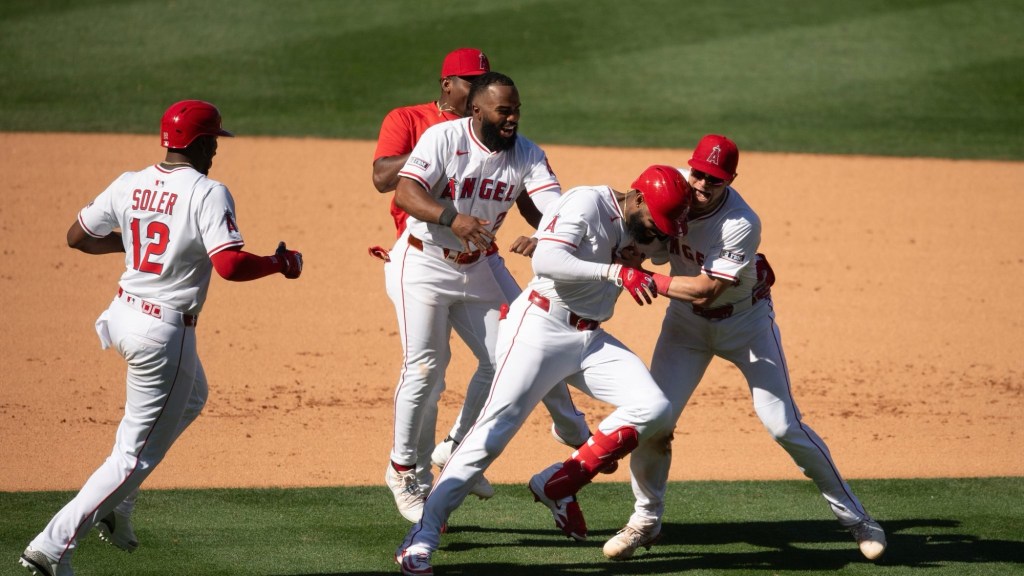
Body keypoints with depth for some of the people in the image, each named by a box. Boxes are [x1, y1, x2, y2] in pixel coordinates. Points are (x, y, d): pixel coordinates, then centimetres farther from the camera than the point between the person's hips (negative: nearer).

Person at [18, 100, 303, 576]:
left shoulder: (128, 185, 2)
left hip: (121, 316, 8)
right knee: (139, 453, 0)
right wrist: (280, 263, -10)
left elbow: (77, 237, 12)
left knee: (189, 398, 32)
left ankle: (115, 506, 27)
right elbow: (229, 265, -27)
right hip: (166, 332, -8)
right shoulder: (208, 194, -17)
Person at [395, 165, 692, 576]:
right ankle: (422, 538, -10)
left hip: (591, 340, 8)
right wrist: (617, 272, -36)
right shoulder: (588, 203, -14)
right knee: (492, 433, -13)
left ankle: (558, 484, -2)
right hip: (541, 329, -8)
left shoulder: (636, 225, 10)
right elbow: (546, 262, -27)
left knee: (653, 408, -10)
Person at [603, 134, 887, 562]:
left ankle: (854, 516, 6)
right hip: (687, 320, 4)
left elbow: (705, 290, -31)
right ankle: (646, 519, 14)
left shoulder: (742, 225, -32)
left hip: (745, 321, -4)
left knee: (783, 425, -7)